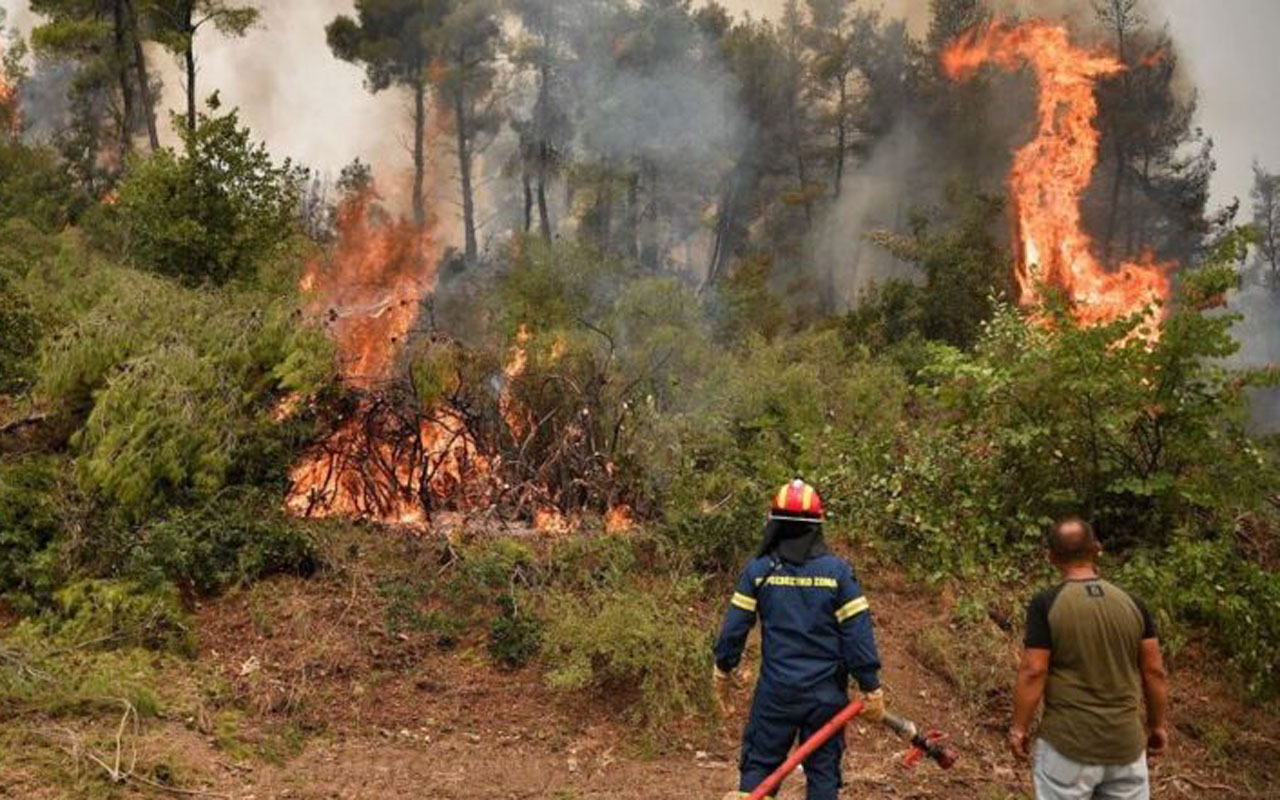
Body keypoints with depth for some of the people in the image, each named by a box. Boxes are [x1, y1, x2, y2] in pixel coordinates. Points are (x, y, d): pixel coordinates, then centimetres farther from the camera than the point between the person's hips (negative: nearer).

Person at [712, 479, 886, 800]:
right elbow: (858, 633, -8)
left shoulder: (758, 570, -5)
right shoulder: (837, 571, -7)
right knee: (823, 772, 12)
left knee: (759, 764, 12)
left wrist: (723, 671, 13)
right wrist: (872, 689, -1)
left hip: (776, 691, 0)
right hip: (826, 695, 0)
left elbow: (734, 628, -2)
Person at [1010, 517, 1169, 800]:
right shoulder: (1132, 603, 0)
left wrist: (1019, 728, -3)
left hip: (1068, 744, -3)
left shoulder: (1046, 604, -11)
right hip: (1126, 742, 4)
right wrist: (1157, 725, 16)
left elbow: (1033, 673, -13)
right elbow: (1154, 672, 4)